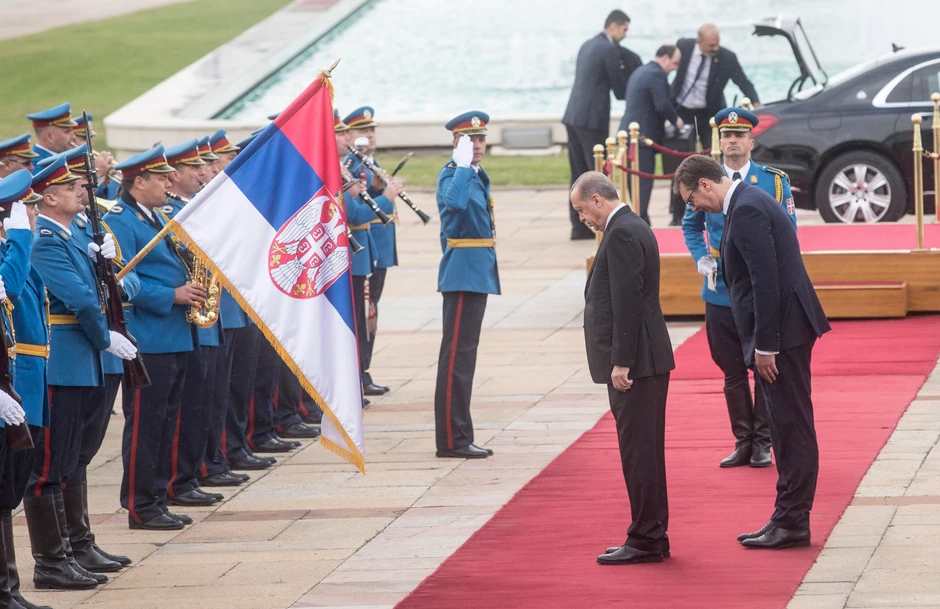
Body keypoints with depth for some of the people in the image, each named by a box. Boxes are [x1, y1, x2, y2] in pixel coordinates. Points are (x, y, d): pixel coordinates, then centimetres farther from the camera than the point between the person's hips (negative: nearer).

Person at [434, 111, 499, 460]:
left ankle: (457, 436, 17)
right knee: (457, 356, -8)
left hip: (478, 273, 10)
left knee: (462, 355, 13)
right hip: (462, 274, -10)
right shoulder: (452, 176, -12)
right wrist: (463, 164, -28)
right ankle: (452, 440, -7)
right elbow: (455, 202, -36)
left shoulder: (477, 176, 16)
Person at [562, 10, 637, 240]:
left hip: (573, 116, 8)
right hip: (592, 119, -8)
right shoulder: (610, 50, -10)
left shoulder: (587, 46, 17)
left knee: (580, 174, 9)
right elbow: (620, 90, -7)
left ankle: (579, 226, 9)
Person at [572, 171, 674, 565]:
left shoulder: (621, 234, -15)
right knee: (644, 451, 14)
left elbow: (627, 302, -21)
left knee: (639, 451, -6)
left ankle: (646, 540, -2)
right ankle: (651, 538, 19)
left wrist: (621, 363, -21)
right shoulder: (633, 228, 16)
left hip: (635, 362, -11)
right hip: (645, 361, 11)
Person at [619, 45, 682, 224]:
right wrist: (676, 120, -4)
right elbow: (662, 105, -21)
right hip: (644, 135, -10)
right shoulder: (657, 75, -13)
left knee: (636, 181, 12)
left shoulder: (640, 72, 19)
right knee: (644, 182, -7)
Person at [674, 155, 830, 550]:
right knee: (788, 427, 13)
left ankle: (792, 522, -3)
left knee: (791, 426, -6)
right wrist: (762, 342, 18)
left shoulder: (746, 211, -16)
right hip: (784, 331, 11)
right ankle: (788, 517, 18)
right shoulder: (749, 202, 16)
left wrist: (764, 346, -20)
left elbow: (766, 281, -22)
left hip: (782, 329, -11)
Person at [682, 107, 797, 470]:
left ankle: (762, 442, 12)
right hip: (721, 292, 2)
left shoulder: (775, 182, 0)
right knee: (732, 371, 7)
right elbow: (691, 226, 18)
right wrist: (700, 258, 3)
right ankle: (743, 441, 17)